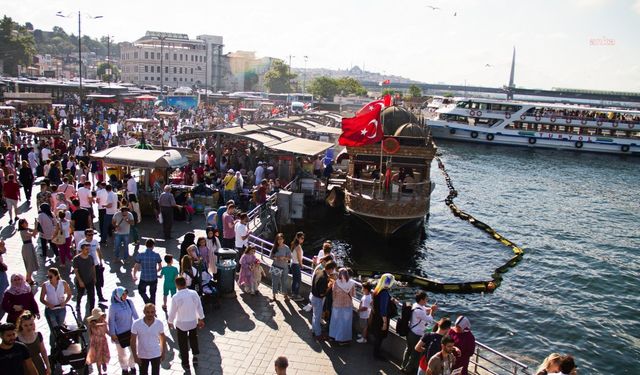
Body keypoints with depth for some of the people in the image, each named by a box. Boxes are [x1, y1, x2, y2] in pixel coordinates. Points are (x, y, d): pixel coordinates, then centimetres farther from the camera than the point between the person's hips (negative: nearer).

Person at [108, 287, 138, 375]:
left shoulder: (129, 302, -10)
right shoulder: (113, 306, -19)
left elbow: (135, 315, 1)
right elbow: (111, 321, -10)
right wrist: (112, 334, -7)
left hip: (131, 331, 3)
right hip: (119, 333, -3)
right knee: (122, 352, 15)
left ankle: (132, 366, 39)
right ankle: (124, 368, 39)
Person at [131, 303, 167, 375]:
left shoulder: (159, 324, -15)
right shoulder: (136, 324, -19)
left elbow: (163, 339, 0)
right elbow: (133, 341, -10)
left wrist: (163, 353, 4)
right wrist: (135, 356, -10)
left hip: (156, 355, 0)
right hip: (142, 355, 0)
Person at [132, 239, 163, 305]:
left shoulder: (140, 255, -13)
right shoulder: (156, 255, -12)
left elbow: (136, 267, -5)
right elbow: (160, 267, -2)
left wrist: (134, 276, 13)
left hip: (143, 279, 0)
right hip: (153, 278, 1)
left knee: (141, 291, 25)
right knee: (152, 294, 20)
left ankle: (148, 302, 5)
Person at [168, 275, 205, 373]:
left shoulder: (175, 297, -23)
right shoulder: (194, 293, -15)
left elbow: (172, 312, -11)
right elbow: (199, 307, -4)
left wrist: (170, 322, 9)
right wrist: (201, 319, 11)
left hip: (181, 324, -2)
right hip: (193, 322, 3)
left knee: (183, 344, 15)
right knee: (193, 339, 29)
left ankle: (186, 364, 27)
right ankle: (195, 356, 27)